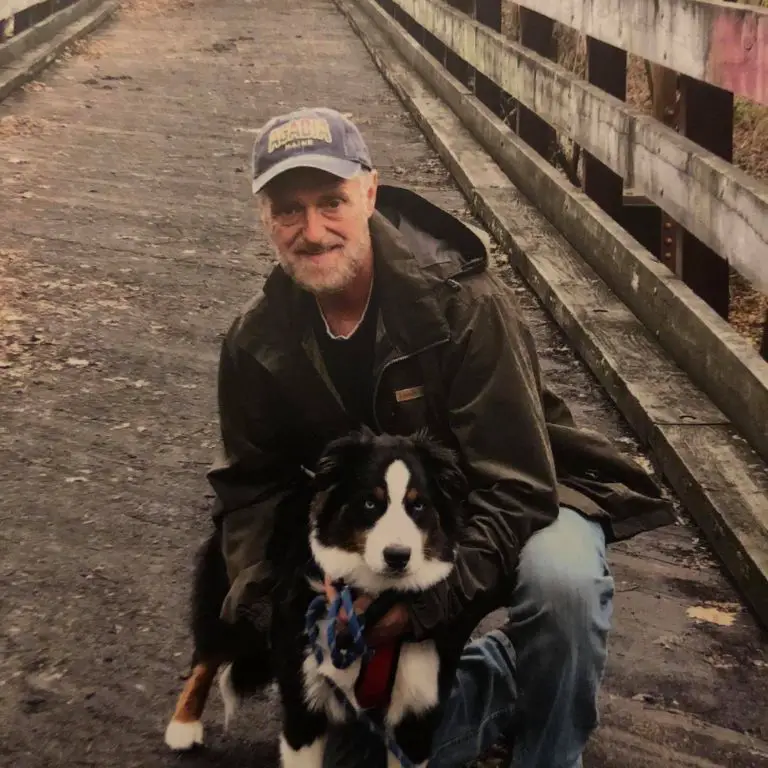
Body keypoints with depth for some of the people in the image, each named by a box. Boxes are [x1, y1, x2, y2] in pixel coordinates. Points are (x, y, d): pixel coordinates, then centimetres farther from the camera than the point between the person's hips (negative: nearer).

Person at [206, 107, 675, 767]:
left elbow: (514, 489, -28)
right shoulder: (258, 341, -11)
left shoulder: (466, 305, -27)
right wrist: (270, 603, -19)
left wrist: (423, 604, -36)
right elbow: (251, 486, -1)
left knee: (562, 579, -39)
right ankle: (500, 680, 25)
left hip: (523, 508, -4)